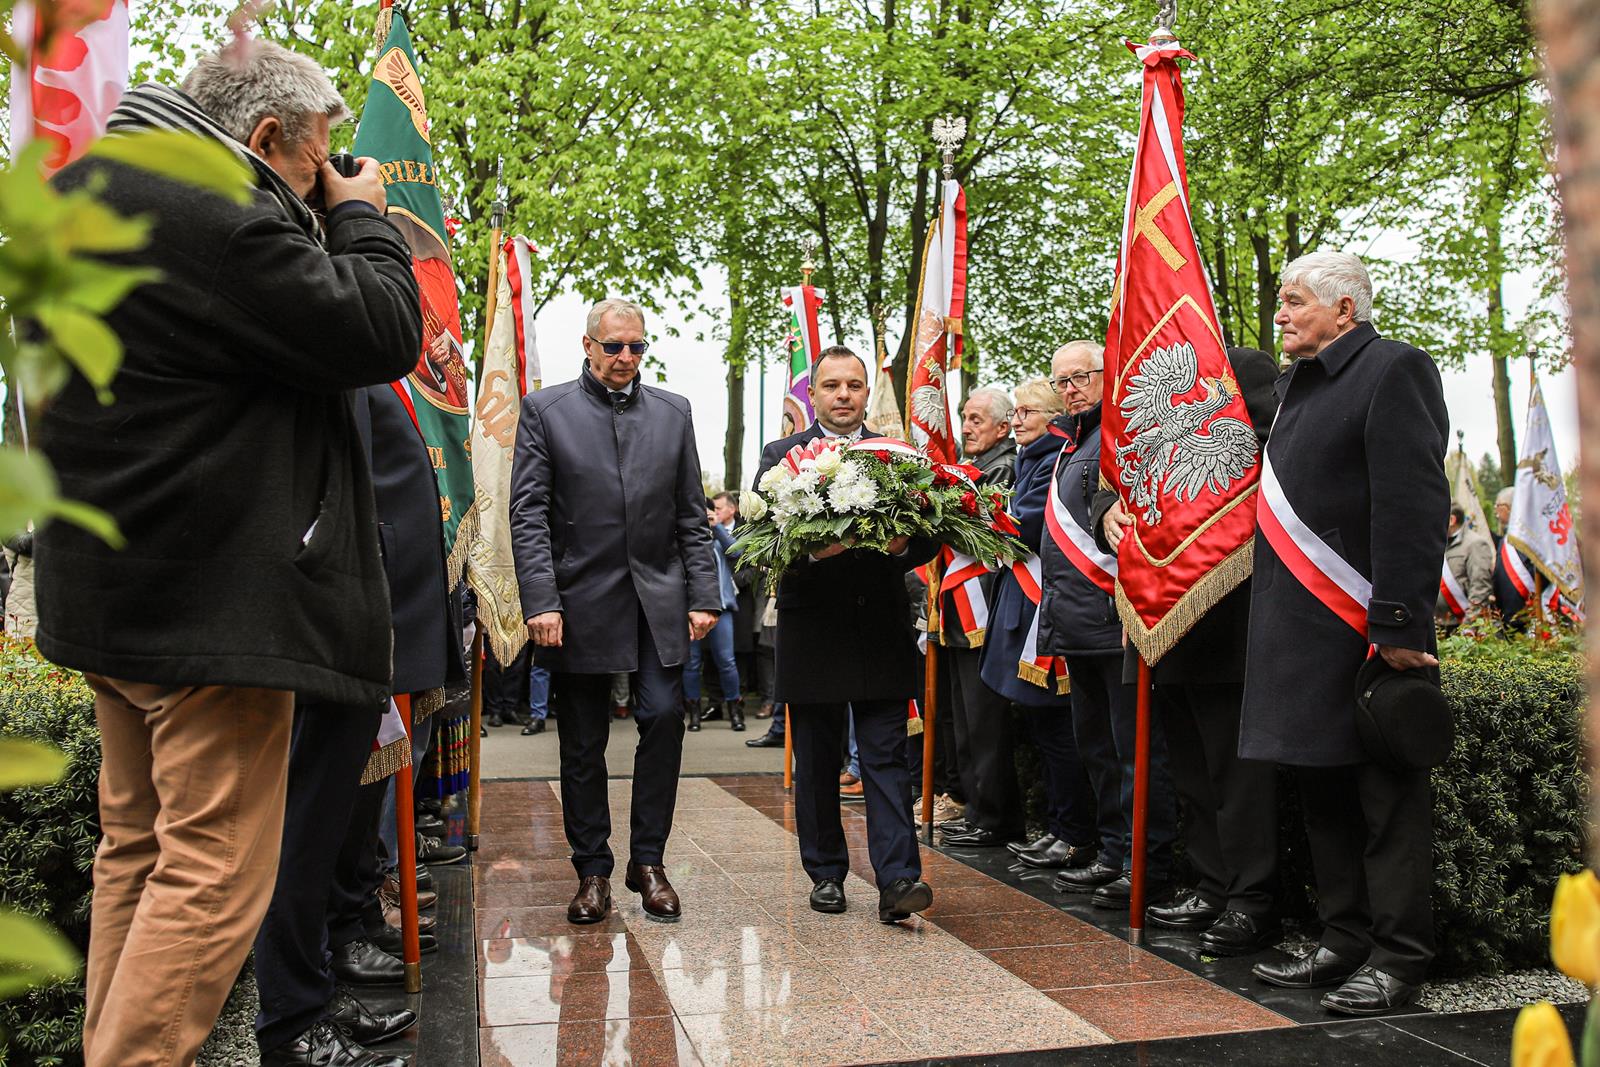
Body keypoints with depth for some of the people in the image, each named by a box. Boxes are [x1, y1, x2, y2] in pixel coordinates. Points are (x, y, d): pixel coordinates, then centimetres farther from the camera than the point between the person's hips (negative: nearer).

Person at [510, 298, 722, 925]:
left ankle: (647, 861, 9)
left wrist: (703, 596, 1)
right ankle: (593, 870, 19)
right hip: (580, 601, -1)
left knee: (663, 717, -7)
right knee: (583, 743, 6)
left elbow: (691, 516, 10)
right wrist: (541, 602, -13)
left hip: (658, 599, 2)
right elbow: (528, 515, -3)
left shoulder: (673, 413, 11)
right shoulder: (544, 410, 3)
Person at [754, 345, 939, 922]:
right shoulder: (780, 456, 5)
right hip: (811, 631, 0)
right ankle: (826, 872, 23)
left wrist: (905, 544, -17)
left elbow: (930, 537, 5)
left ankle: (898, 880, -2)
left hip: (882, 631, 1)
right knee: (816, 764, 10)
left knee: (886, 758, -2)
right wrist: (810, 550, -23)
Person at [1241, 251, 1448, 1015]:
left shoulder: (1394, 370, -6)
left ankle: (1398, 958, 12)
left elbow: (1414, 507, -16)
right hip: (1303, 635, 9)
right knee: (1324, 795, 13)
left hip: (1366, 632, -8)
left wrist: (1398, 625, -21)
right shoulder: (1296, 385, 19)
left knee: (1385, 799, 1)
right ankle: (1347, 942, 23)